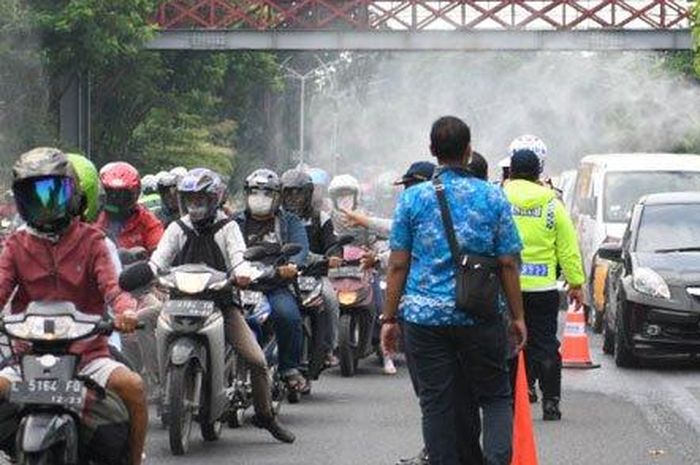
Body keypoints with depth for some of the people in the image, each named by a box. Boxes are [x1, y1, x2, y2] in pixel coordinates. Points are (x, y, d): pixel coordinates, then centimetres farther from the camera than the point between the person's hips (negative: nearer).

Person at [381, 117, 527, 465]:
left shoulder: (413, 198, 1)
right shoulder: (492, 198, 1)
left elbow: (398, 265, 1)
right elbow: (508, 264, 1)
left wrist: (389, 318, 8)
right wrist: (518, 317, 9)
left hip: (424, 317, 0)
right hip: (479, 317, 0)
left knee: (436, 403, 6)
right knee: (495, 396, 8)